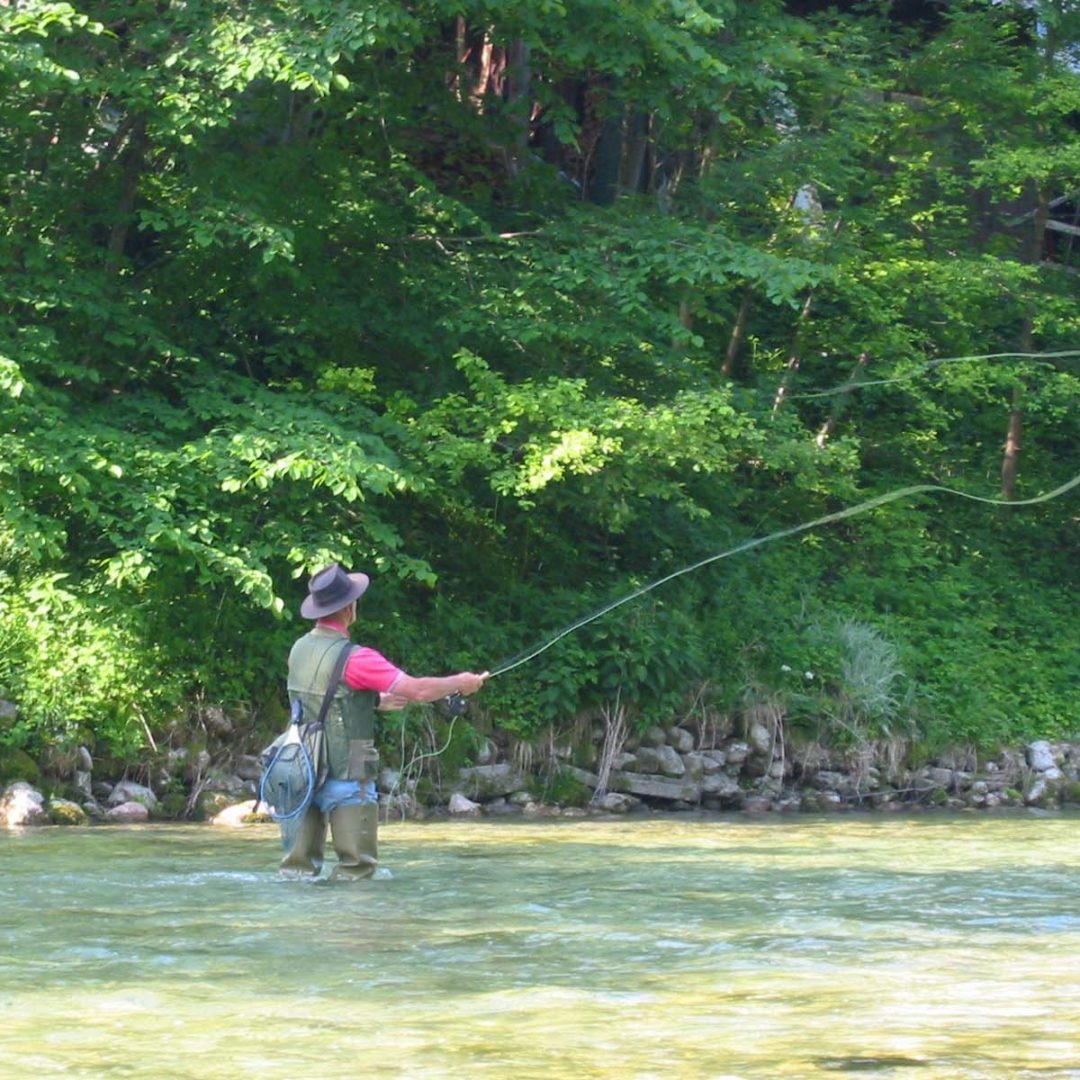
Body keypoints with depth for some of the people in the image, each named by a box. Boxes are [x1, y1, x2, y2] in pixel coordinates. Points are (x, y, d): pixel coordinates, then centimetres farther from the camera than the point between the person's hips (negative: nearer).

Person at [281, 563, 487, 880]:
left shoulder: (300, 650, 7)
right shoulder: (353, 658, -16)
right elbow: (418, 690, -17)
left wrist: (377, 700, 22)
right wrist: (459, 683, -1)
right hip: (345, 777, -7)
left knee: (299, 866, 9)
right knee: (357, 866, -1)